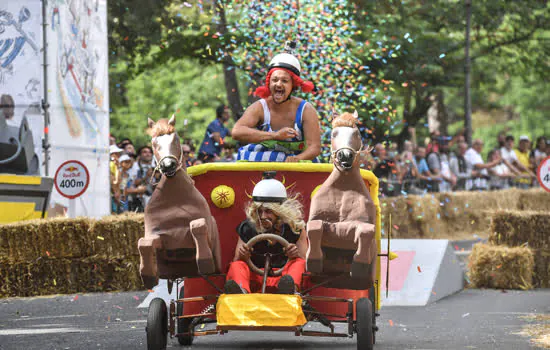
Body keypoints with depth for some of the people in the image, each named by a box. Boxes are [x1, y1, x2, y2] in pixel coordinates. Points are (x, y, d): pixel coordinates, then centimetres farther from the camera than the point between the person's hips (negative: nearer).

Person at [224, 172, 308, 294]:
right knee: (236, 266, -25)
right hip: (255, 278, 1)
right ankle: (242, 291, -62)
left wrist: (297, 256, -24)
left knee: (298, 263, -28)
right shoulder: (248, 228, 5)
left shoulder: (295, 228, 2)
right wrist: (242, 256, -19)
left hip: (284, 276, -1)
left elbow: (305, 263, 1)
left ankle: (289, 289, -64)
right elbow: (237, 262, 6)